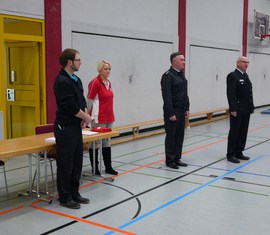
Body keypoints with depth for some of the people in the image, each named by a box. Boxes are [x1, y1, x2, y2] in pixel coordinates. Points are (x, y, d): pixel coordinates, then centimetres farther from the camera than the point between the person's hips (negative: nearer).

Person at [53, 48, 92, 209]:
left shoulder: (76, 80, 13)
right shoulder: (62, 81, -17)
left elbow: (82, 101, 15)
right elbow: (70, 106, -21)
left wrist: (84, 117, -3)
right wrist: (86, 117, -8)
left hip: (76, 126, 9)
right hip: (65, 128, -9)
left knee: (77, 162, 14)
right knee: (65, 164, 0)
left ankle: (74, 193, 25)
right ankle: (65, 197, 11)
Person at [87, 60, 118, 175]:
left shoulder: (108, 83, 11)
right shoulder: (95, 83, -12)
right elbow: (89, 101, -10)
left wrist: (110, 115, 17)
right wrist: (88, 116, -5)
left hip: (109, 117, 8)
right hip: (99, 118, -8)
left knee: (107, 142, 13)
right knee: (95, 142, 2)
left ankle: (108, 167, 21)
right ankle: (95, 168, 13)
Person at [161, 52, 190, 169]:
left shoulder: (181, 74, 13)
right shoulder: (168, 76, -13)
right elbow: (167, 96, -18)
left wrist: (187, 108, 13)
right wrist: (171, 113, -19)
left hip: (181, 111, 8)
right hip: (172, 111, -8)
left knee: (180, 135, 11)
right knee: (171, 136, 1)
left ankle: (177, 158, 21)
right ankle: (170, 160, 10)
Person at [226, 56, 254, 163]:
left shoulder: (245, 75, 16)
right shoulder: (232, 76, -11)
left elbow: (249, 93, 18)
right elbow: (231, 94, -17)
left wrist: (251, 106, 14)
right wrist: (233, 109, -21)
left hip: (246, 110, 8)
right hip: (237, 110, -8)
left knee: (243, 132, 11)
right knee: (234, 132, -2)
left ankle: (239, 152, 20)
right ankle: (230, 154, 6)